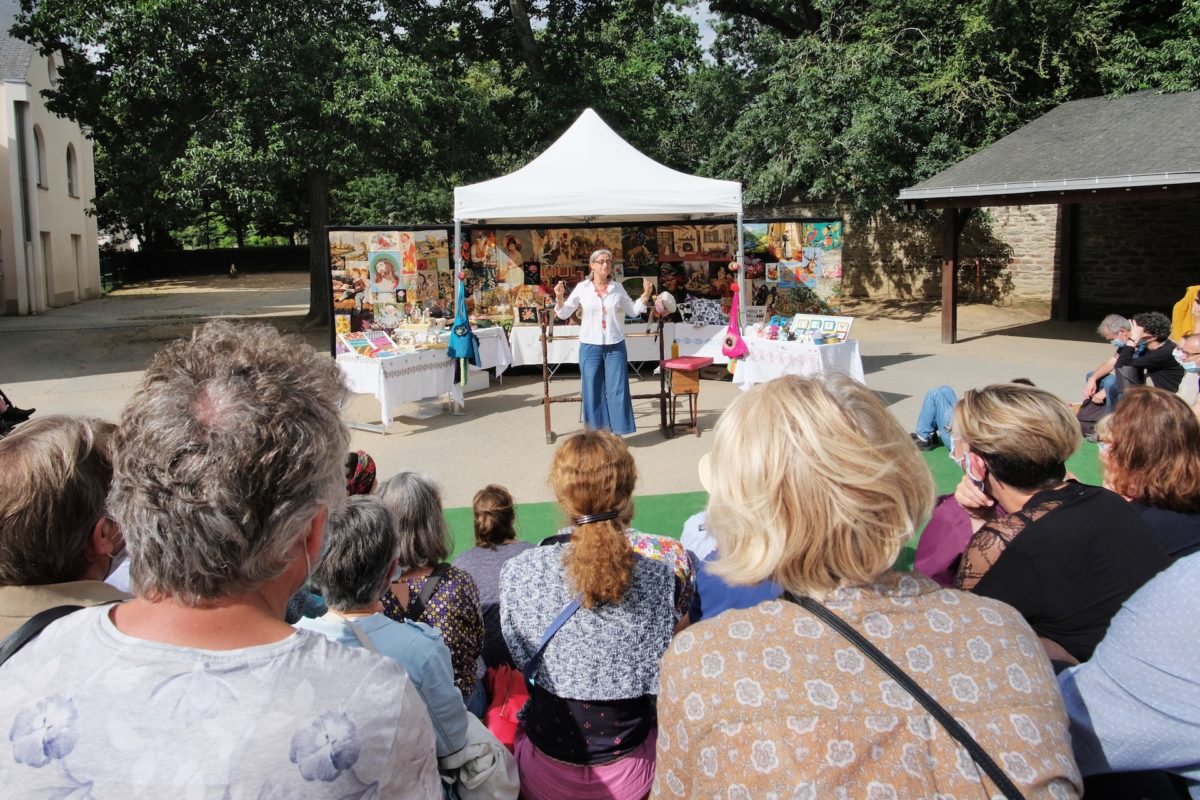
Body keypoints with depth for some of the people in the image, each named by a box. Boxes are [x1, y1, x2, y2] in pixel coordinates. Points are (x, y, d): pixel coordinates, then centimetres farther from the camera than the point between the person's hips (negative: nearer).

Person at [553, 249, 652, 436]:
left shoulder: (618, 288, 3)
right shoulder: (582, 288, -1)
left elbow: (633, 311, 13)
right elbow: (564, 314, 4)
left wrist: (646, 294, 1)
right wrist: (559, 297, -13)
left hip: (615, 346, 1)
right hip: (590, 346, -1)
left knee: (617, 390, 2)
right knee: (593, 390, 4)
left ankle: (617, 432, 11)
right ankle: (598, 432, 15)